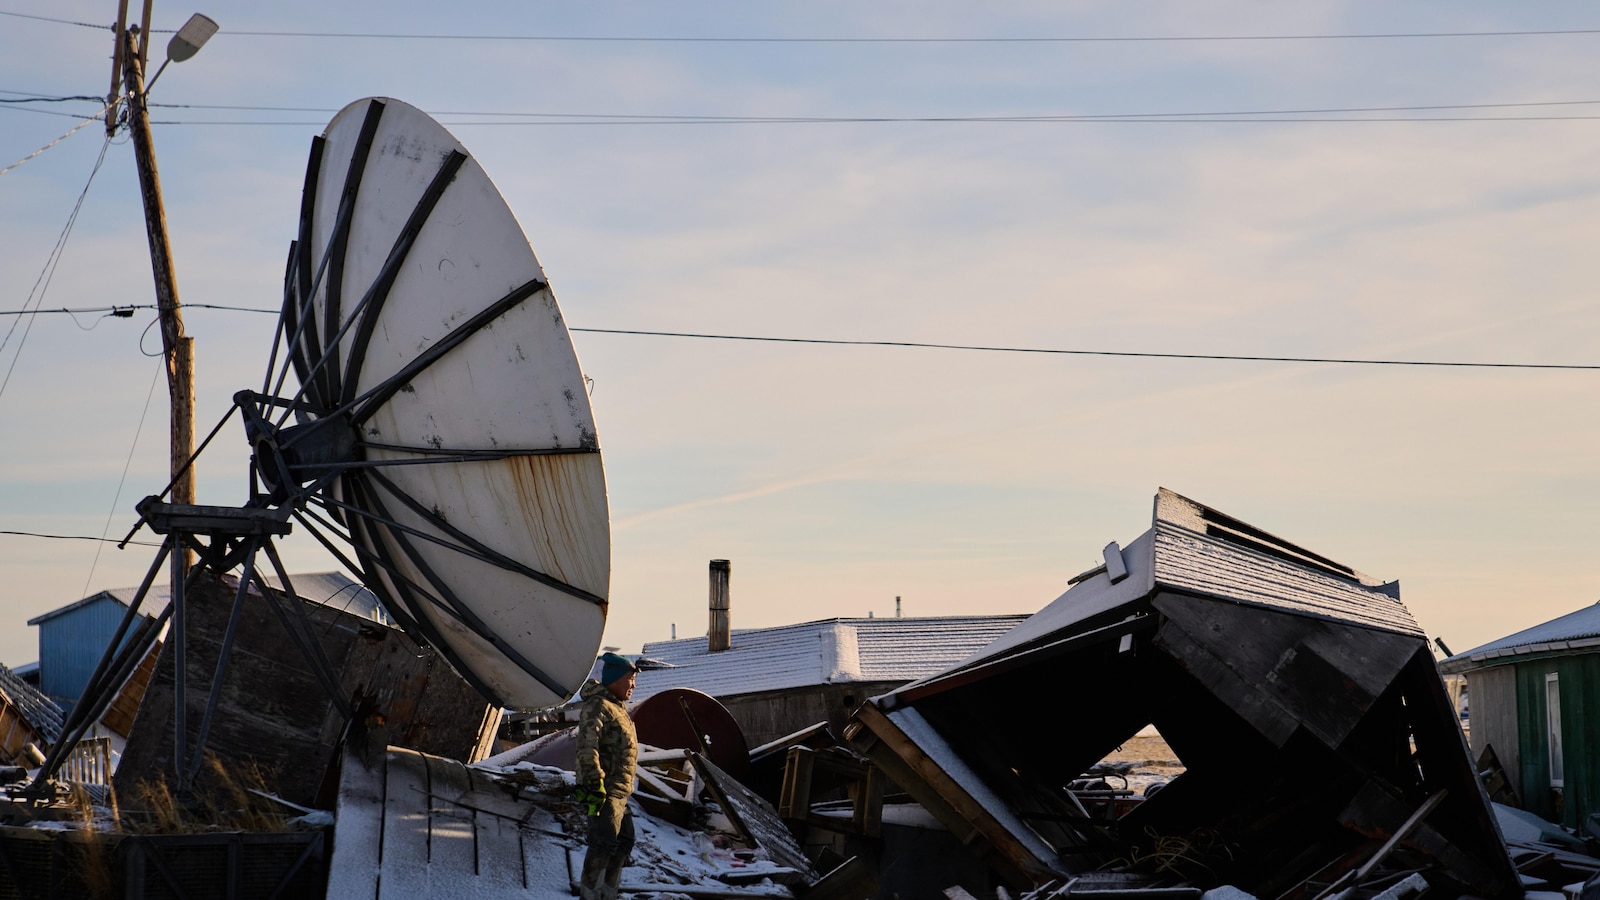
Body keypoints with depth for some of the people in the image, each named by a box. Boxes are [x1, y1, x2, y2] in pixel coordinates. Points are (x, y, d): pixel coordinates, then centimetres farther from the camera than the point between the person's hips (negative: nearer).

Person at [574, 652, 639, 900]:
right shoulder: (598, 707, -13)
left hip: (620, 793, 11)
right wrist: (594, 782, -29)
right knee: (603, 843, -11)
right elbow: (587, 747, -24)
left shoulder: (617, 708, 21)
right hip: (606, 792, -11)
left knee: (624, 842, 16)